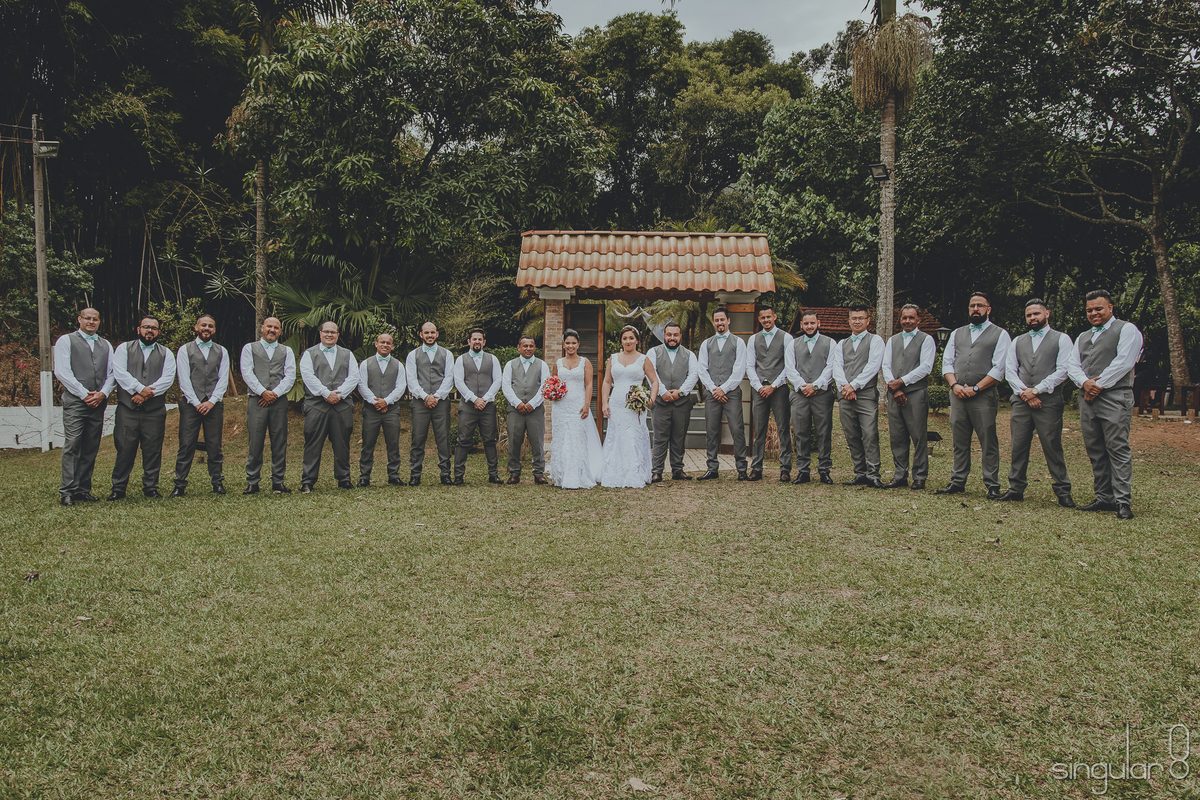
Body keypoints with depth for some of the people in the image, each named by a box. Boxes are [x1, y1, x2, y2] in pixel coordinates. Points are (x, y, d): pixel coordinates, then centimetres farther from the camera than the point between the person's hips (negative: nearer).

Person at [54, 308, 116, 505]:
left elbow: (112, 373, 13)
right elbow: (62, 372, -4)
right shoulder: (66, 341, 5)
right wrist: (85, 394, -9)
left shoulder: (106, 345, 19)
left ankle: (83, 489, 8)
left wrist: (102, 393, -5)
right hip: (75, 401, -4)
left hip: (98, 402, 4)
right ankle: (67, 491, -9)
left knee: (91, 448, 4)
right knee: (72, 446, -10)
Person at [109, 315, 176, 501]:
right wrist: (140, 388, -14)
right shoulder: (124, 349, 11)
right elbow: (119, 373, -3)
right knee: (125, 449, -2)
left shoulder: (166, 353, 13)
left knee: (153, 450, 1)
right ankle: (118, 488, 8)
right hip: (127, 409, -1)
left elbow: (168, 378, -1)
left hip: (155, 410, 1)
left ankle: (150, 487, 11)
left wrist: (147, 393, -12)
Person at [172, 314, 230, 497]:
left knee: (214, 446, 3)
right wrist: (197, 403, -8)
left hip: (214, 404, 1)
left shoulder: (221, 351, 13)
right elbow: (184, 380, 0)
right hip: (190, 404, -1)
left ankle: (217, 482, 10)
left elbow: (223, 380, 6)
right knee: (186, 445, -3)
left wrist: (211, 402, -6)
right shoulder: (185, 350, 7)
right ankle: (180, 484, 2)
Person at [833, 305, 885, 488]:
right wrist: (845, 388, -10)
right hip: (846, 397, 5)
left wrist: (854, 385, -12)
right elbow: (837, 368, 7)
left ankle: (873, 475, -11)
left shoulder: (875, 340, 7)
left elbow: (873, 366, -6)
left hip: (867, 394, -4)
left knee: (870, 435, -12)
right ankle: (860, 474, 9)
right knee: (852, 437, 4)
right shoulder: (841, 344, 20)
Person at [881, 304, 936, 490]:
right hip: (894, 395, 4)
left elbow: (925, 367, -6)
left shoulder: (926, 340, 4)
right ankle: (900, 476, 11)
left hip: (916, 393, -4)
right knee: (897, 438, 5)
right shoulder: (892, 341, 18)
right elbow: (886, 366, 9)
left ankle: (920, 478, 3)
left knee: (919, 438, -4)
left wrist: (901, 381, -10)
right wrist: (894, 389, -6)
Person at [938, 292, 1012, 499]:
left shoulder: (1000, 334, 4)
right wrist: (955, 385, -5)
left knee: (988, 442, -3)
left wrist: (975, 388, -12)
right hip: (958, 395, 4)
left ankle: (992, 486, 4)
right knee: (959, 441, 8)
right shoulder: (957, 334, 18)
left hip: (984, 395, -4)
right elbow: (947, 362, 13)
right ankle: (958, 481, 14)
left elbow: (999, 369, -5)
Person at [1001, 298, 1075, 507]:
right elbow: (1009, 371, 9)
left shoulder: (1061, 339, 6)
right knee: (1018, 447, 3)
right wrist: (1024, 392, -6)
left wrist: (1036, 390, -10)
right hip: (1021, 401, 4)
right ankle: (1016, 488, 10)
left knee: (1053, 448, -3)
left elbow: (1062, 371, -5)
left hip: (1049, 401, -4)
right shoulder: (1018, 341, 17)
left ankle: (1063, 492, 5)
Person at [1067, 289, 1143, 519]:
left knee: (1118, 449, -10)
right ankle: (1104, 498, 10)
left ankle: (1123, 501, -9)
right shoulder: (1083, 337, 22)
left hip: (1115, 397, -6)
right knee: (1095, 452, 6)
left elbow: (1124, 362, -9)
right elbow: (1072, 365, 11)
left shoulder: (1127, 330, 3)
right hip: (1087, 400, 6)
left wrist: (1099, 385, -10)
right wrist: (1085, 382, -9)